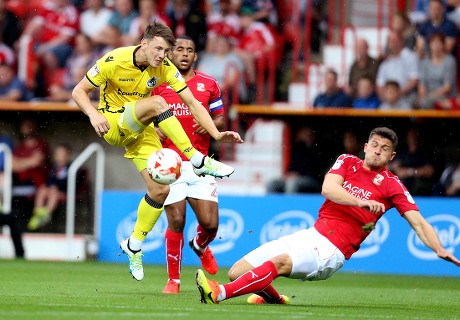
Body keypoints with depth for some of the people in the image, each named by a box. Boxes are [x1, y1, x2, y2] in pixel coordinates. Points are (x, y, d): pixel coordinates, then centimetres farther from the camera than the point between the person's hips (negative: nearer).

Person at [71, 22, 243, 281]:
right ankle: (199, 162, -30)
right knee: (157, 103, -32)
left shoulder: (165, 68, -9)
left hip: (142, 130, 5)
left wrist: (216, 134, -21)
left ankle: (134, 245, 13)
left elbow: (192, 102, -9)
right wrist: (94, 115, -32)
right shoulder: (114, 61, -19)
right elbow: (79, 91, -12)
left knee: (160, 190, -8)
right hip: (113, 125, -5)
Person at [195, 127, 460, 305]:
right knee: (238, 271, -5)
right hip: (311, 235, 5)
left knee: (280, 262, -34)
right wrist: (361, 201, -26)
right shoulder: (348, 162, 11)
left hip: (332, 250, -5)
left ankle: (219, 294, -42)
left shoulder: (392, 186, 2)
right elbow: (328, 189, -8)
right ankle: (276, 299, 16)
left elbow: (417, 221, -3)